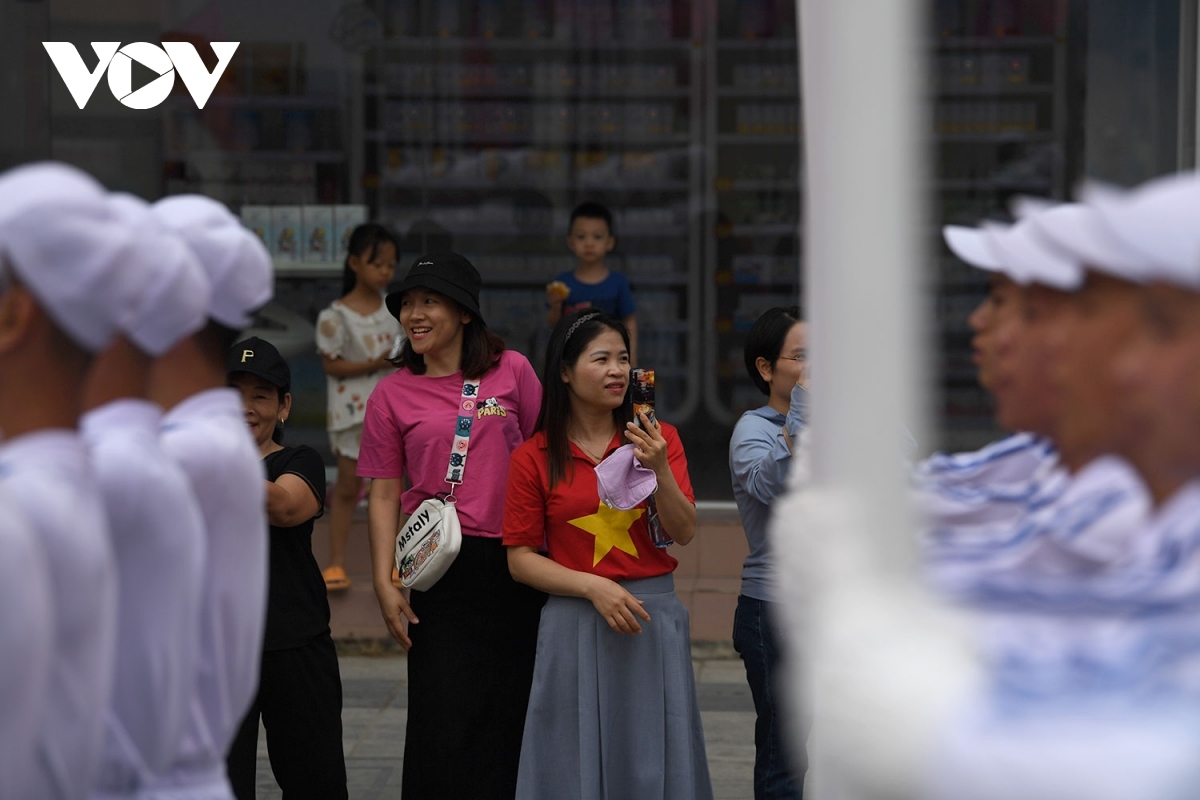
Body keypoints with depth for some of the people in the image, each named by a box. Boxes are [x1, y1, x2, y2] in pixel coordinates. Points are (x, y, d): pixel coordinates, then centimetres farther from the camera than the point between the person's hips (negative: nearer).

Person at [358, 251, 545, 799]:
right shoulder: (392, 395, 3)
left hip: (515, 561, 1)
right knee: (446, 717, -2)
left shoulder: (511, 370, 3)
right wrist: (384, 582, -4)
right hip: (441, 565, -1)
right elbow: (384, 496, 3)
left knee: (511, 709, 6)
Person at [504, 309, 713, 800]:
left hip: (655, 620, 2)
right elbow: (521, 559, -2)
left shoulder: (659, 440, 3)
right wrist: (593, 587, -13)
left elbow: (684, 534, -3)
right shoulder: (533, 459, -2)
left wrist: (660, 470, -18)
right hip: (575, 626, -1)